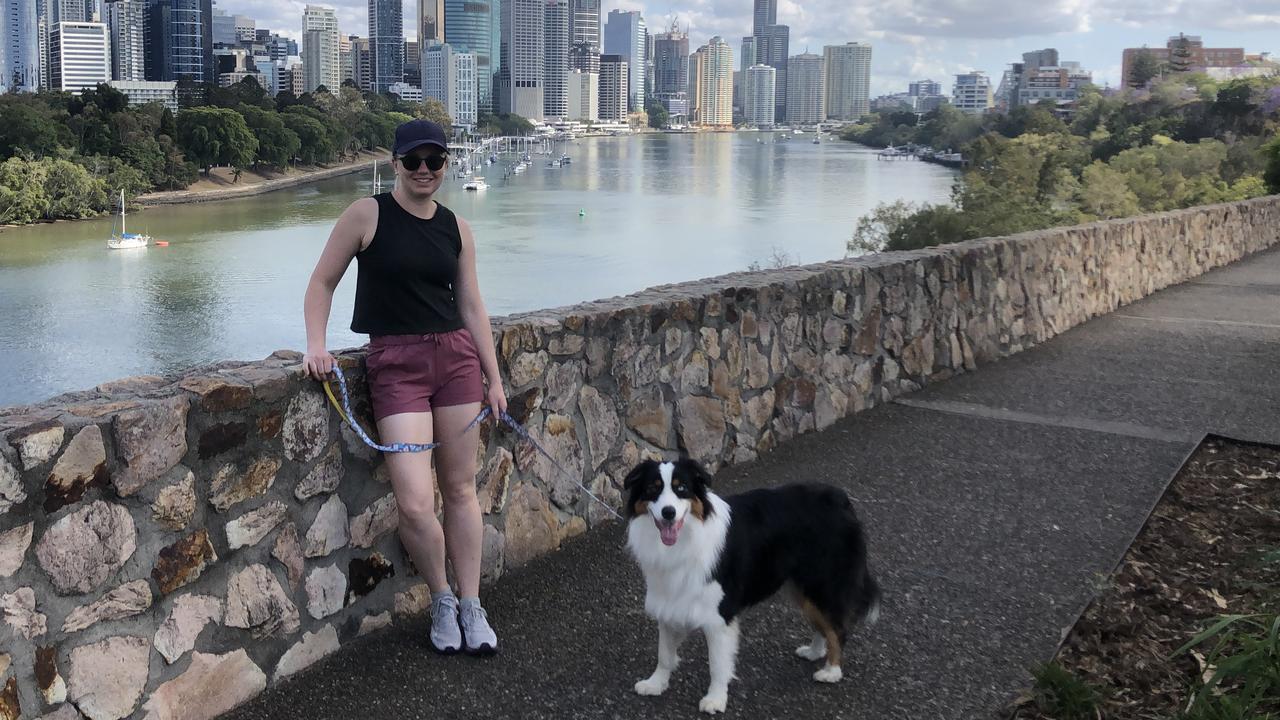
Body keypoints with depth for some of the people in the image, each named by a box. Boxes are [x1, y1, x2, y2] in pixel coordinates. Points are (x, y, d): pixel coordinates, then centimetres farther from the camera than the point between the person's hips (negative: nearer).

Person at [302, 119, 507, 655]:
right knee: (415, 502, -11)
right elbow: (322, 283, 1)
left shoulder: (456, 228, 8)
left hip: (456, 356, 4)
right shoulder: (367, 214, -3)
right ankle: (441, 602, 14)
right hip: (395, 363, -3)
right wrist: (315, 347, -12)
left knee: (460, 489, 8)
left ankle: (471, 607, 21)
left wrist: (494, 379, 13)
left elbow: (472, 307, 13)